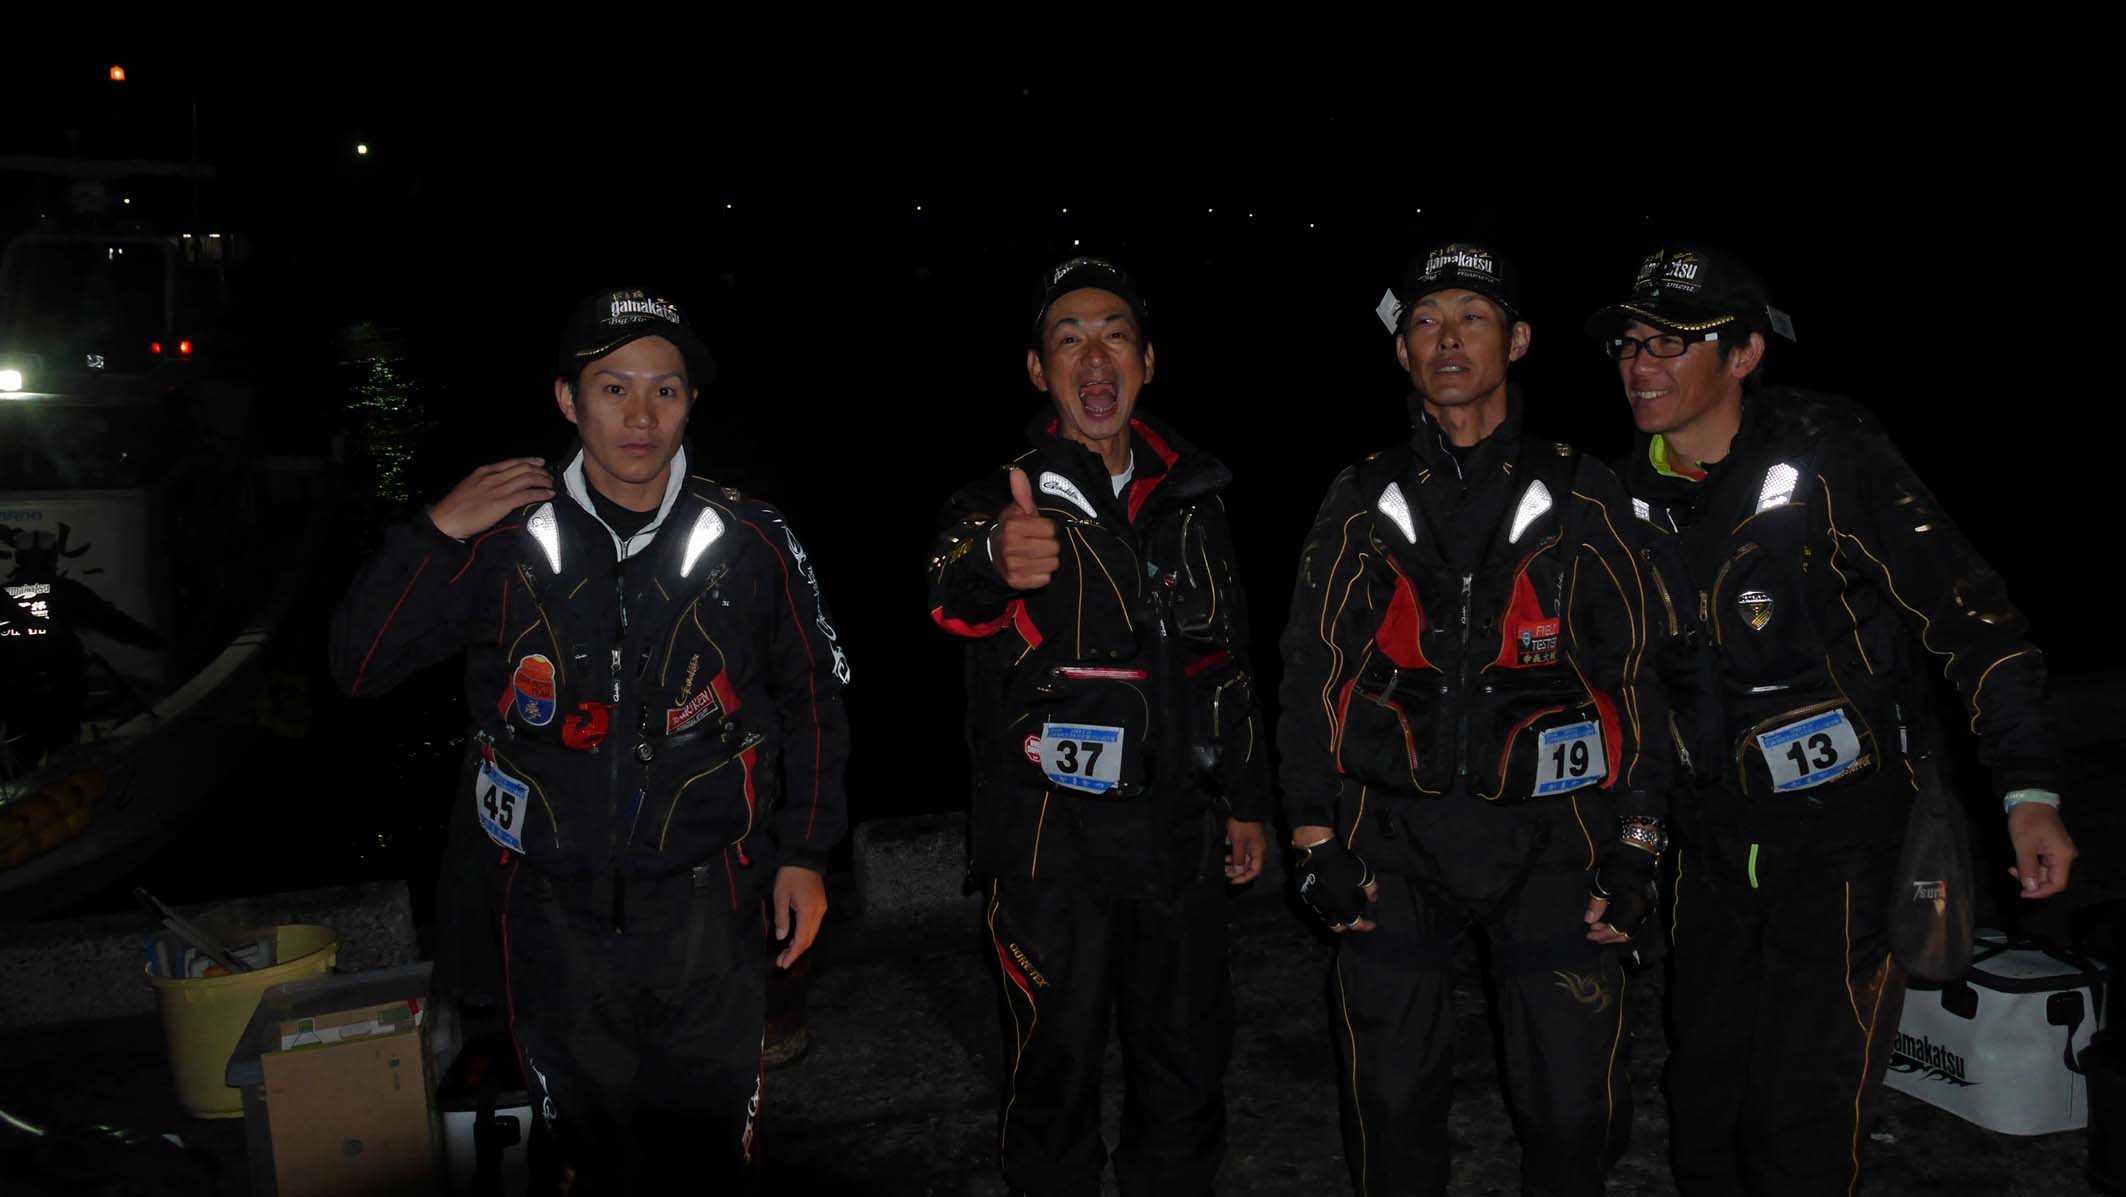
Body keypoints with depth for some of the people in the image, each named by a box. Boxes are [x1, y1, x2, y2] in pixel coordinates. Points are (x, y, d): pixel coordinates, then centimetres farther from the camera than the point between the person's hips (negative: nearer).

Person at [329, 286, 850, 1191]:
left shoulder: (748, 541, -7)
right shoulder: (507, 543, -6)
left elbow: (811, 697, 2)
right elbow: (360, 669, -4)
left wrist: (805, 854, 2)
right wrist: (435, 535, -16)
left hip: (708, 907, 0)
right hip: (558, 912, 1)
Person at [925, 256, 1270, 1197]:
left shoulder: (1190, 495, 7)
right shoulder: (1006, 501, -8)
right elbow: (954, 591, -33)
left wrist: (1244, 800, 14)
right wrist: (993, 563, -56)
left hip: (1179, 831, 4)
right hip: (1051, 837, -4)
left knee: (1188, 1068, 15)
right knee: (1058, 1075, 6)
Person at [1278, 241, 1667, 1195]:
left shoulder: (1582, 498, 5)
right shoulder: (1363, 502, 6)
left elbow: (1635, 675, 6)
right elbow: (1312, 675, 7)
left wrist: (1636, 850, -1)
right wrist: (1316, 845, 0)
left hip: (1549, 834, 0)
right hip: (1395, 835, 1)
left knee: (1573, 1109, 0)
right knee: (1394, 1104, 5)